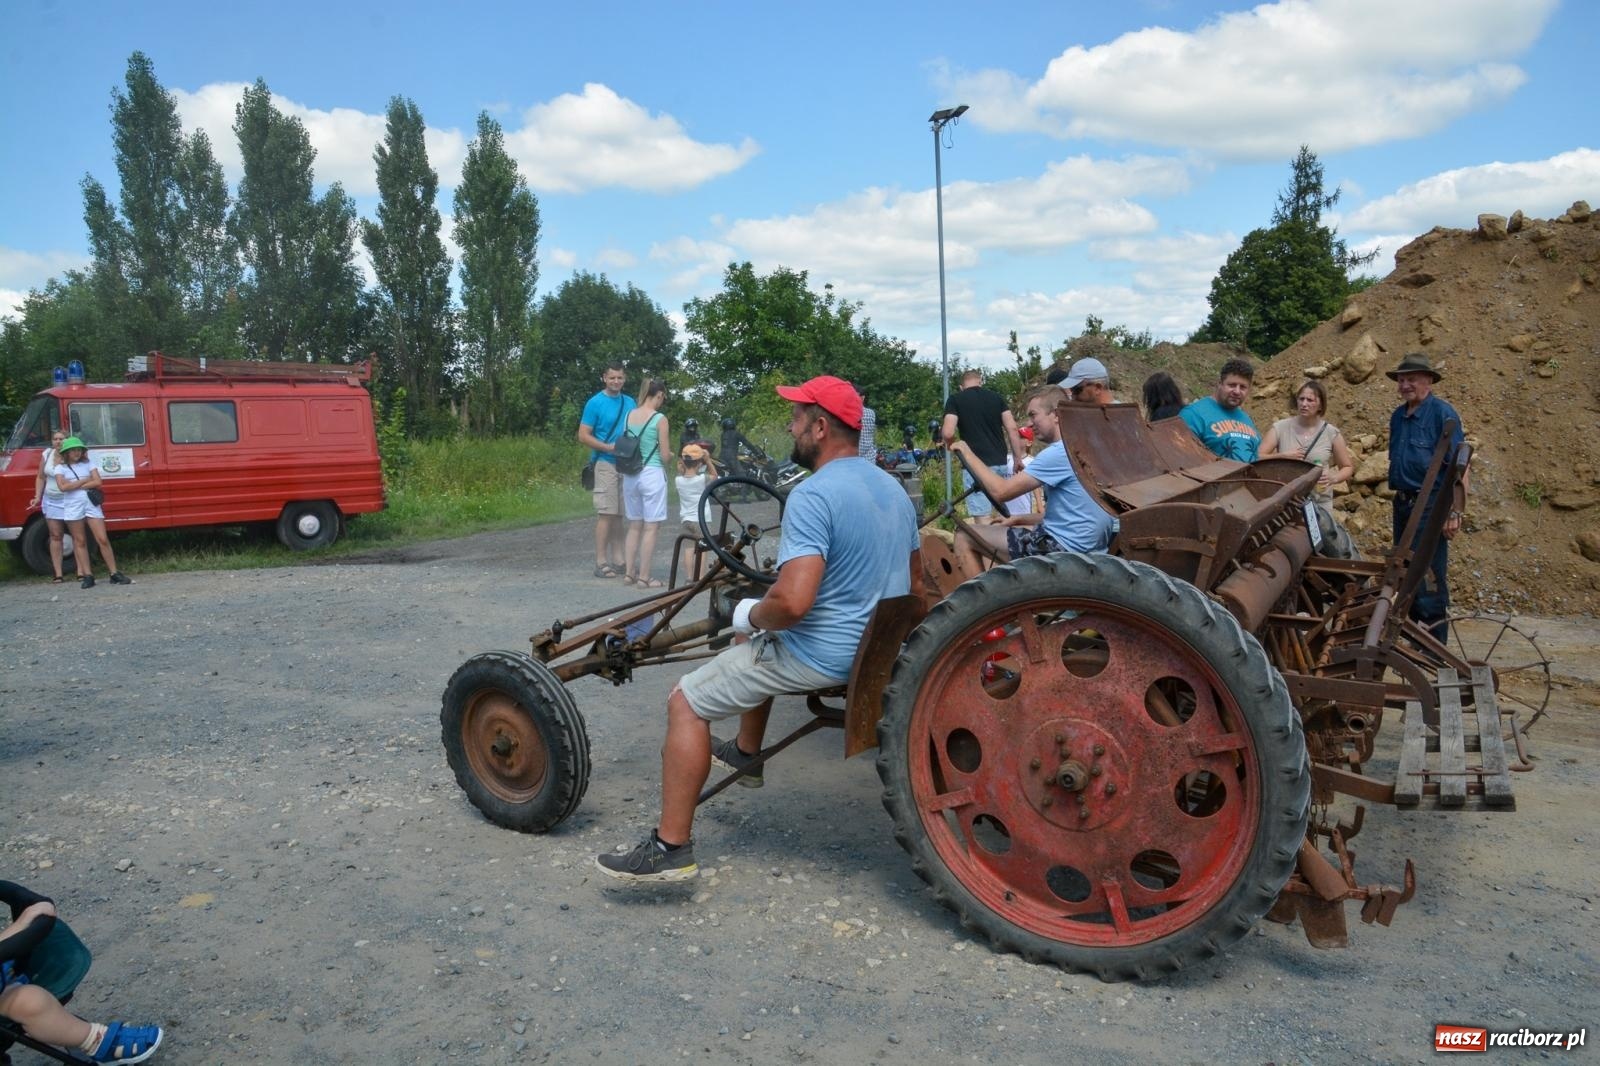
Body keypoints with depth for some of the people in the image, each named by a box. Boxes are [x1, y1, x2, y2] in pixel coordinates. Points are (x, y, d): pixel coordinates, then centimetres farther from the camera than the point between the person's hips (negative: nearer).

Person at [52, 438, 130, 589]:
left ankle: (115, 573, -3)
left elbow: (97, 482, -3)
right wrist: (85, 480, -5)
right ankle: (87, 575, 6)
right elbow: (62, 487, -9)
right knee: (80, 542, 3)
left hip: (91, 504, 1)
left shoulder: (88, 464, 10)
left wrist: (75, 485, -6)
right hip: (72, 507, -1)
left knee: (103, 539, -4)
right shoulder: (61, 468, 6)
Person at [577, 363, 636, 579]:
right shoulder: (595, 403, -4)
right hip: (606, 463, -5)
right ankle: (601, 562, -5)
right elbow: (583, 436, -6)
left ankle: (618, 559, 14)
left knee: (619, 514, 9)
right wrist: (609, 447, -17)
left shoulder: (630, 403, 12)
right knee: (606, 513, -8)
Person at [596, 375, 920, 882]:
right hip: (876, 645, 9)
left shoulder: (813, 495, -22)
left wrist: (750, 616, -11)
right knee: (752, 640, 32)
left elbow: (792, 602, -32)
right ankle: (747, 754, 43)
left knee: (686, 702, 0)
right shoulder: (893, 488, 7)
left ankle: (671, 849, 1)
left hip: (821, 655, -9)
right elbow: (913, 578, 20)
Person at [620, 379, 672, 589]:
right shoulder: (660, 419, -10)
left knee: (634, 526, 16)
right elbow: (665, 456, -9)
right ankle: (643, 577, 2)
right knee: (651, 528, 1)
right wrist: (671, 455, 11)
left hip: (630, 475, 6)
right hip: (652, 474, -6)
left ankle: (629, 573, 18)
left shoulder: (629, 416, 6)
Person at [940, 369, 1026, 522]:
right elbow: (1012, 428, 4)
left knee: (983, 519, -4)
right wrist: (1018, 458, 9)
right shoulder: (996, 397, 10)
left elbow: (948, 433, -13)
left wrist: (948, 443, 10)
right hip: (1000, 462, 5)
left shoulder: (955, 400, -1)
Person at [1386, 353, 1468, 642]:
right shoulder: (1398, 416, 12)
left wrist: (1455, 513, -19)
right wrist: (1398, 495, 16)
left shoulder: (1442, 414, -10)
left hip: (1430, 505, -8)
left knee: (1430, 576, -6)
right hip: (1402, 502, 8)